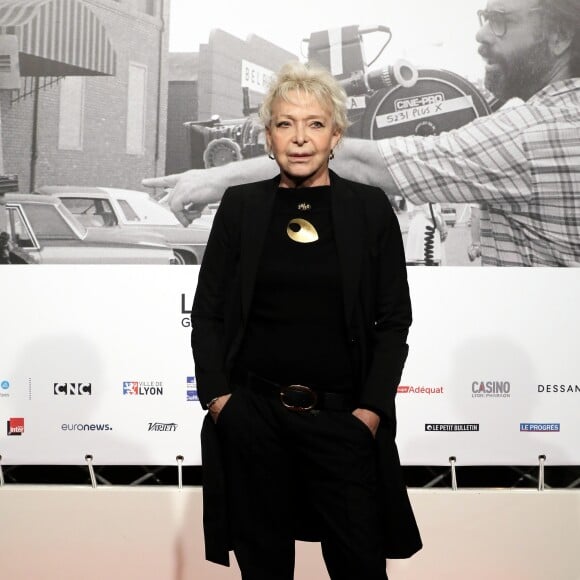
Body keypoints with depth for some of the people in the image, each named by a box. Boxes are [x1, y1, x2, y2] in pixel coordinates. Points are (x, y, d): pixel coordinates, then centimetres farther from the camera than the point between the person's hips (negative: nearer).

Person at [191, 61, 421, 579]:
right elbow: (207, 312, 7)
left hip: (342, 417, -1)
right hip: (251, 414, 1)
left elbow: (393, 320, 2)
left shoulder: (371, 208, 2)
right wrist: (217, 396, -3)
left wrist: (371, 409, -6)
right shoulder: (241, 205, 4)